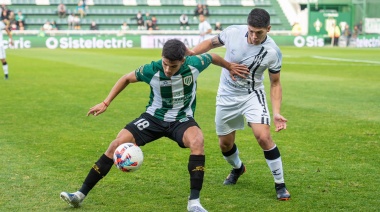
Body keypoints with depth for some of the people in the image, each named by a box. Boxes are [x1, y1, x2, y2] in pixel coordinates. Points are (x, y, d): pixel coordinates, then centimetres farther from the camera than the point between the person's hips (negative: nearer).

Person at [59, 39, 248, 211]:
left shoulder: (195, 64, -20)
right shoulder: (151, 70, -20)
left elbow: (212, 57, 4)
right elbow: (127, 78, -2)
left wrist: (230, 66, 20)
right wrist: (105, 103, -5)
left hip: (182, 119, -1)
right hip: (154, 117, 1)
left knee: (197, 141, -35)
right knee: (117, 144, -12)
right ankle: (81, 194, -3)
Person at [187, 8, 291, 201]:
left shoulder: (273, 52, -20)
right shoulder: (233, 32, -18)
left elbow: (275, 83, -7)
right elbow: (212, 42, 3)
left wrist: (276, 112, -17)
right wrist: (192, 52, -14)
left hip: (252, 95, -2)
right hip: (227, 96, 3)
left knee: (263, 137, -21)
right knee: (225, 144, 12)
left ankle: (280, 185, -4)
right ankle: (237, 168, 47)